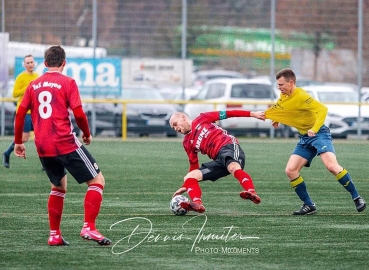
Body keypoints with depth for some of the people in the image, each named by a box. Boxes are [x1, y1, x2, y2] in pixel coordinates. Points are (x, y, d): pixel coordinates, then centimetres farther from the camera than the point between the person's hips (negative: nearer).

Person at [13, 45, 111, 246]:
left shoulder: (34, 85, 12)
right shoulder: (67, 83, -3)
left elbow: (20, 113, 11)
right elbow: (78, 113, -10)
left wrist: (18, 142, 21)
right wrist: (87, 134, 7)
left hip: (42, 147, 6)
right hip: (65, 143, -6)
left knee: (59, 186, 25)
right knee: (97, 180, 2)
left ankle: (54, 235, 19)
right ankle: (89, 228, -12)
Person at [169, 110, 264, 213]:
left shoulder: (202, 119, 12)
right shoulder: (187, 143, 25)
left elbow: (228, 114, 9)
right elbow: (194, 166, 30)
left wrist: (252, 114, 4)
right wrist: (185, 186, 25)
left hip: (229, 147, -7)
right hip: (219, 160, 7)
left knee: (233, 167, -38)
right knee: (189, 177, -5)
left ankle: (252, 193, -61)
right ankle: (197, 203, -32)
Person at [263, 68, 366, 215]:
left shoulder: (301, 96, -19)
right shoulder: (284, 97, 6)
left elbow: (322, 109, -28)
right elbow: (278, 109, 30)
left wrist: (314, 128, -39)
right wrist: (275, 119, 13)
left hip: (318, 134, -8)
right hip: (304, 138, 8)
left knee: (332, 166, -26)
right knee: (290, 170, -7)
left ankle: (357, 198, -14)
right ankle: (309, 205, 0)